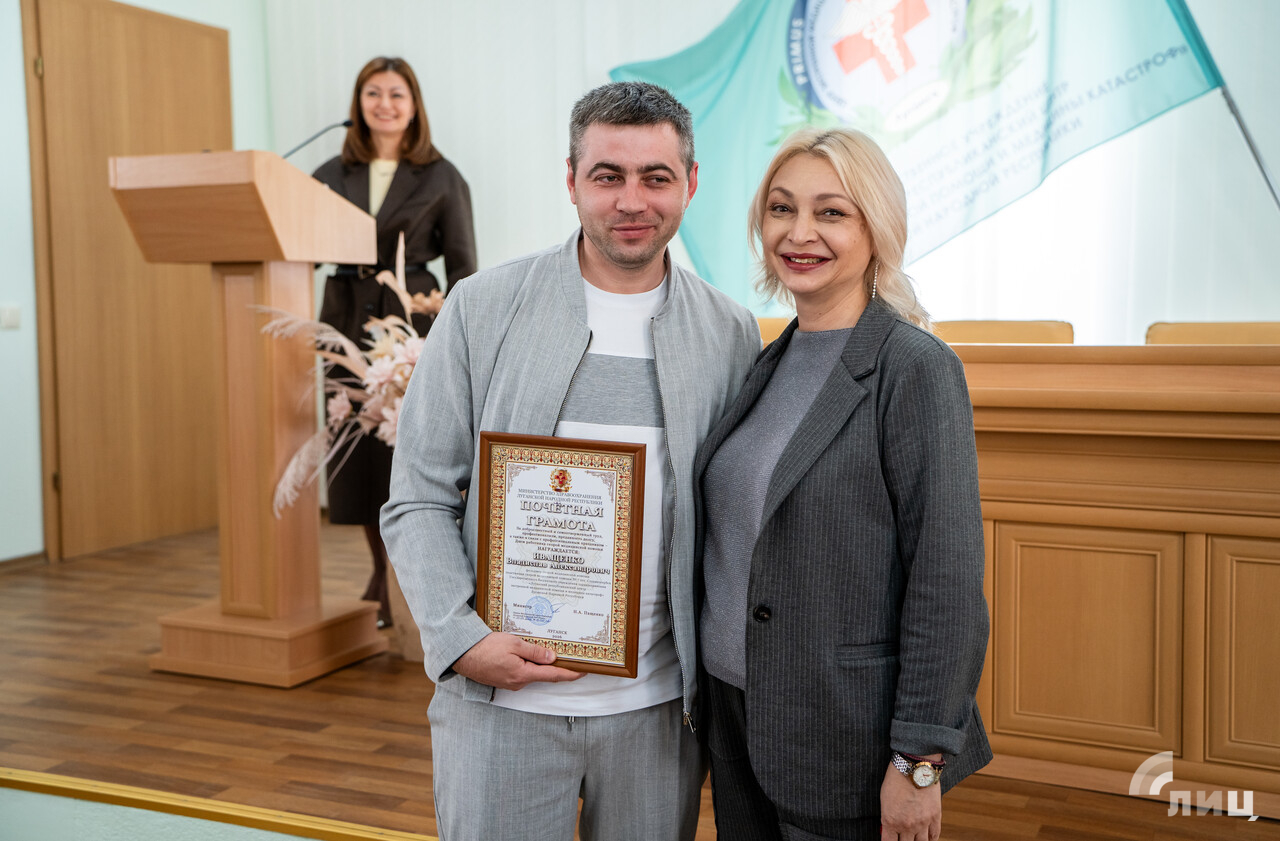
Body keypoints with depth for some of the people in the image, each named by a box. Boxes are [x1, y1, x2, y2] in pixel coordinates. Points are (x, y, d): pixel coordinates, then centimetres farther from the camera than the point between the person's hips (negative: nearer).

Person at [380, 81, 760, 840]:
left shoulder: (732, 334, 1)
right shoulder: (483, 309, -3)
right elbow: (418, 499, -1)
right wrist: (459, 638, -13)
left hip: (657, 708, 1)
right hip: (500, 701, -1)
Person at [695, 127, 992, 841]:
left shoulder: (915, 367, -15)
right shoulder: (774, 361, 7)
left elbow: (948, 580, -17)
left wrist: (920, 762, -17)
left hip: (847, 748, -6)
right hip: (739, 715, 7)